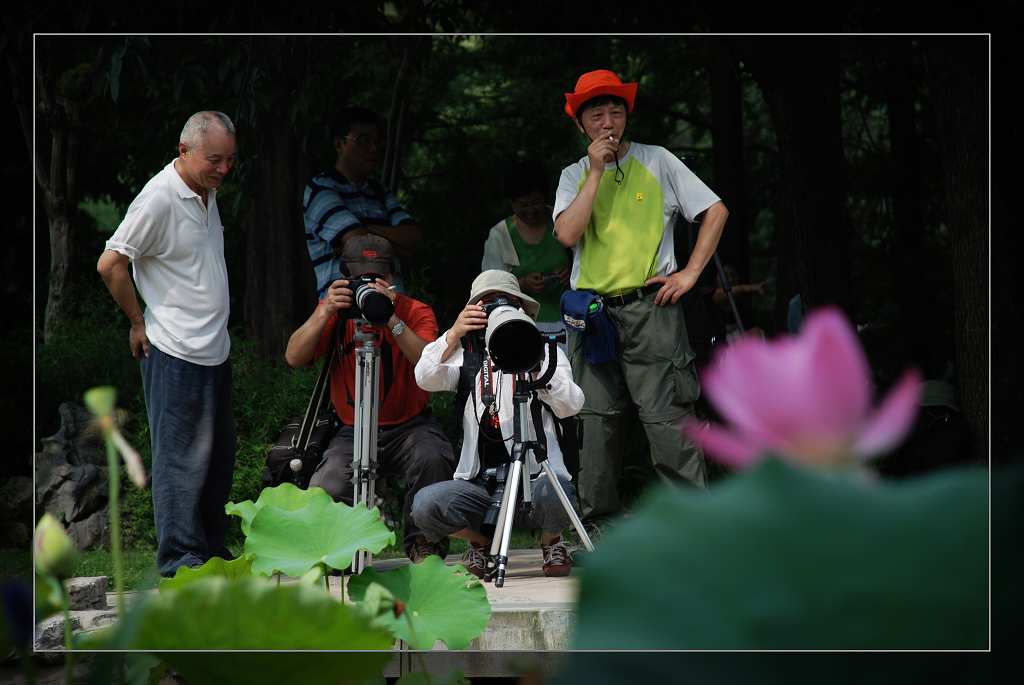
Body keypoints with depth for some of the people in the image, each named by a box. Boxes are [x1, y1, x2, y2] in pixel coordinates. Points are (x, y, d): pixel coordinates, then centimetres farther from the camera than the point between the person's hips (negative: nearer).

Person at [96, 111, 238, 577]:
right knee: (182, 455, -4)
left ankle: (212, 547, 25)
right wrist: (139, 322, -8)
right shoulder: (159, 198, -17)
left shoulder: (208, 193, 11)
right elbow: (110, 265, -17)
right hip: (176, 353, -9)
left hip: (214, 350, 9)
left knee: (219, 452, 15)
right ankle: (180, 556, 2)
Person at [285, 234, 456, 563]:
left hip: (409, 426, -1)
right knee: (323, 493, -26)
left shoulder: (415, 311, -5)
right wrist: (325, 313, -26)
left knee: (433, 458, -35)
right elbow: (294, 358, -13)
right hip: (353, 432, 1)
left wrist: (392, 320, -34)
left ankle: (424, 544, -8)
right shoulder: (336, 311, 1)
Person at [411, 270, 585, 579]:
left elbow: (570, 406, -8)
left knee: (554, 489, -36)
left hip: (535, 475, -2)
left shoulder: (543, 351, 11)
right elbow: (427, 379, -6)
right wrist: (454, 334, -21)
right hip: (480, 482, 2)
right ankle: (481, 543, 8)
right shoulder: (468, 356, 16)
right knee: (425, 504, -25)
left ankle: (551, 542, 3)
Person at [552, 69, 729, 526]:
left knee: (666, 417, -10)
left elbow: (715, 212, 7)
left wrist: (690, 273, -2)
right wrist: (596, 171, -6)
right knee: (596, 420, 3)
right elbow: (567, 234, -6)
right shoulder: (574, 176, 12)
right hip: (590, 312, 3)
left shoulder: (656, 162, 6)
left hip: (650, 306, -3)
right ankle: (599, 521, 11)